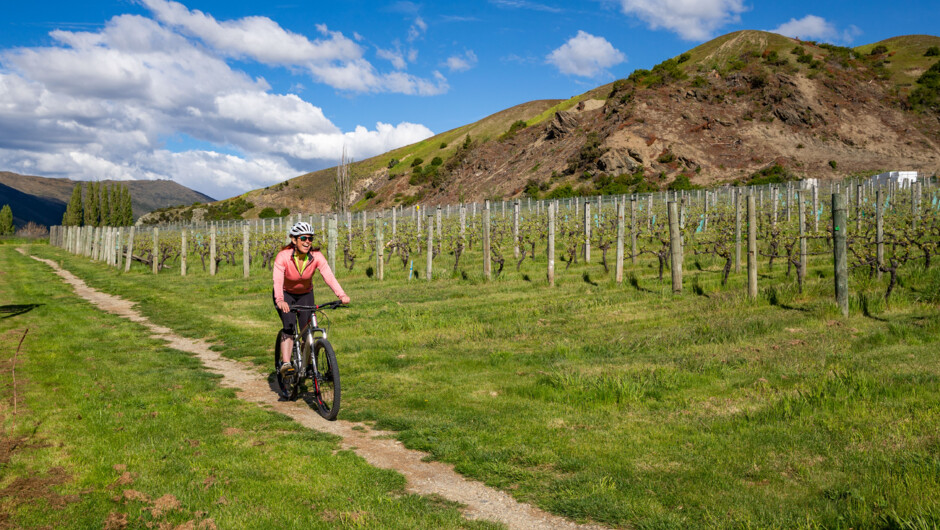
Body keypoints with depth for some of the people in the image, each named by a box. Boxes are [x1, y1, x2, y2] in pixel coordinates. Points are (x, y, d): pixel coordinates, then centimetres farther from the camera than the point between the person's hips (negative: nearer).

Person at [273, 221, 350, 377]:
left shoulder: (316, 256, -22)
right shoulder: (283, 256, -27)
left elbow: (329, 276, -33)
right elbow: (277, 281, -39)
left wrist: (342, 295, -49)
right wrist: (280, 301, -58)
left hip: (306, 295, 2)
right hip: (285, 295, -2)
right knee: (289, 325, -25)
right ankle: (285, 364, -26)